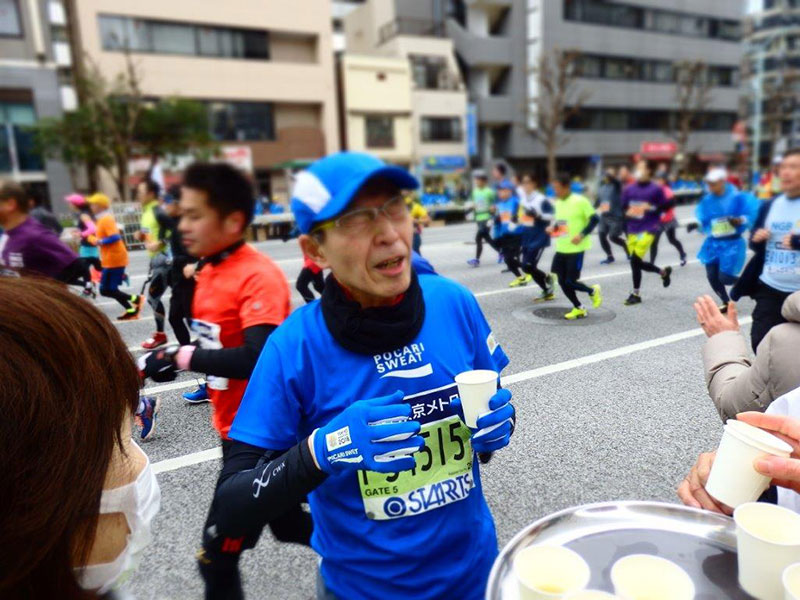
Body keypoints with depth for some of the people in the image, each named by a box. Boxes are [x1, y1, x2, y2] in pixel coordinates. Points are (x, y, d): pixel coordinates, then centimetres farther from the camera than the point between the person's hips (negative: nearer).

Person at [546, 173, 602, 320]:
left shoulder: (580, 201, -14)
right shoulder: (558, 203, 7)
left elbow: (594, 219, -12)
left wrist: (582, 235, -22)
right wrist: (553, 227, 1)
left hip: (576, 249, -7)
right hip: (561, 248, 7)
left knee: (570, 282, -7)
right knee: (562, 282, 6)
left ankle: (593, 291, 24)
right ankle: (579, 309, 24)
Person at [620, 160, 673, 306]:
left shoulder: (656, 189, -3)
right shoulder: (629, 189, 10)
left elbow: (664, 207, 0)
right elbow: (623, 207, 18)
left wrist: (650, 209, -16)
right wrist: (628, 212, -2)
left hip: (649, 229, -6)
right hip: (632, 230, 6)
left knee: (635, 260, -15)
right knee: (637, 263, 9)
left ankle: (636, 294, 0)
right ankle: (663, 272, 38)